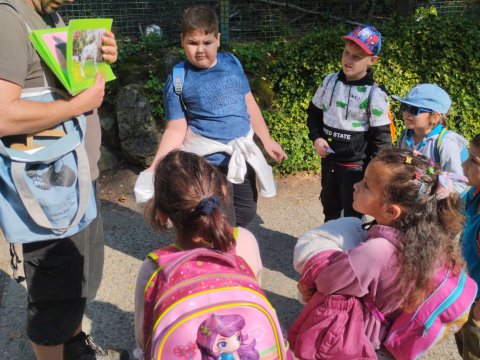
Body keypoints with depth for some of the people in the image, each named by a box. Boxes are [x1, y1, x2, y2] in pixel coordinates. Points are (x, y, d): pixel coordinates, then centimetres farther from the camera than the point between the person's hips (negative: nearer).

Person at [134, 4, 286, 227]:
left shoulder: (232, 63, 1)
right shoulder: (178, 80, -10)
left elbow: (249, 104, 10)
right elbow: (176, 129, -11)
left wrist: (267, 141, 14)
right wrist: (155, 167, -21)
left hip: (242, 155, 5)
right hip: (207, 161, -5)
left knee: (246, 211, 19)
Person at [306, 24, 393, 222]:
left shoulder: (375, 94, -17)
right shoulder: (329, 81, -3)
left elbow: (382, 136, -12)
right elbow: (314, 112, 10)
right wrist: (316, 138, -6)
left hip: (356, 166, -5)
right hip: (328, 159, 5)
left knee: (352, 216, 8)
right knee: (330, 209, 23)